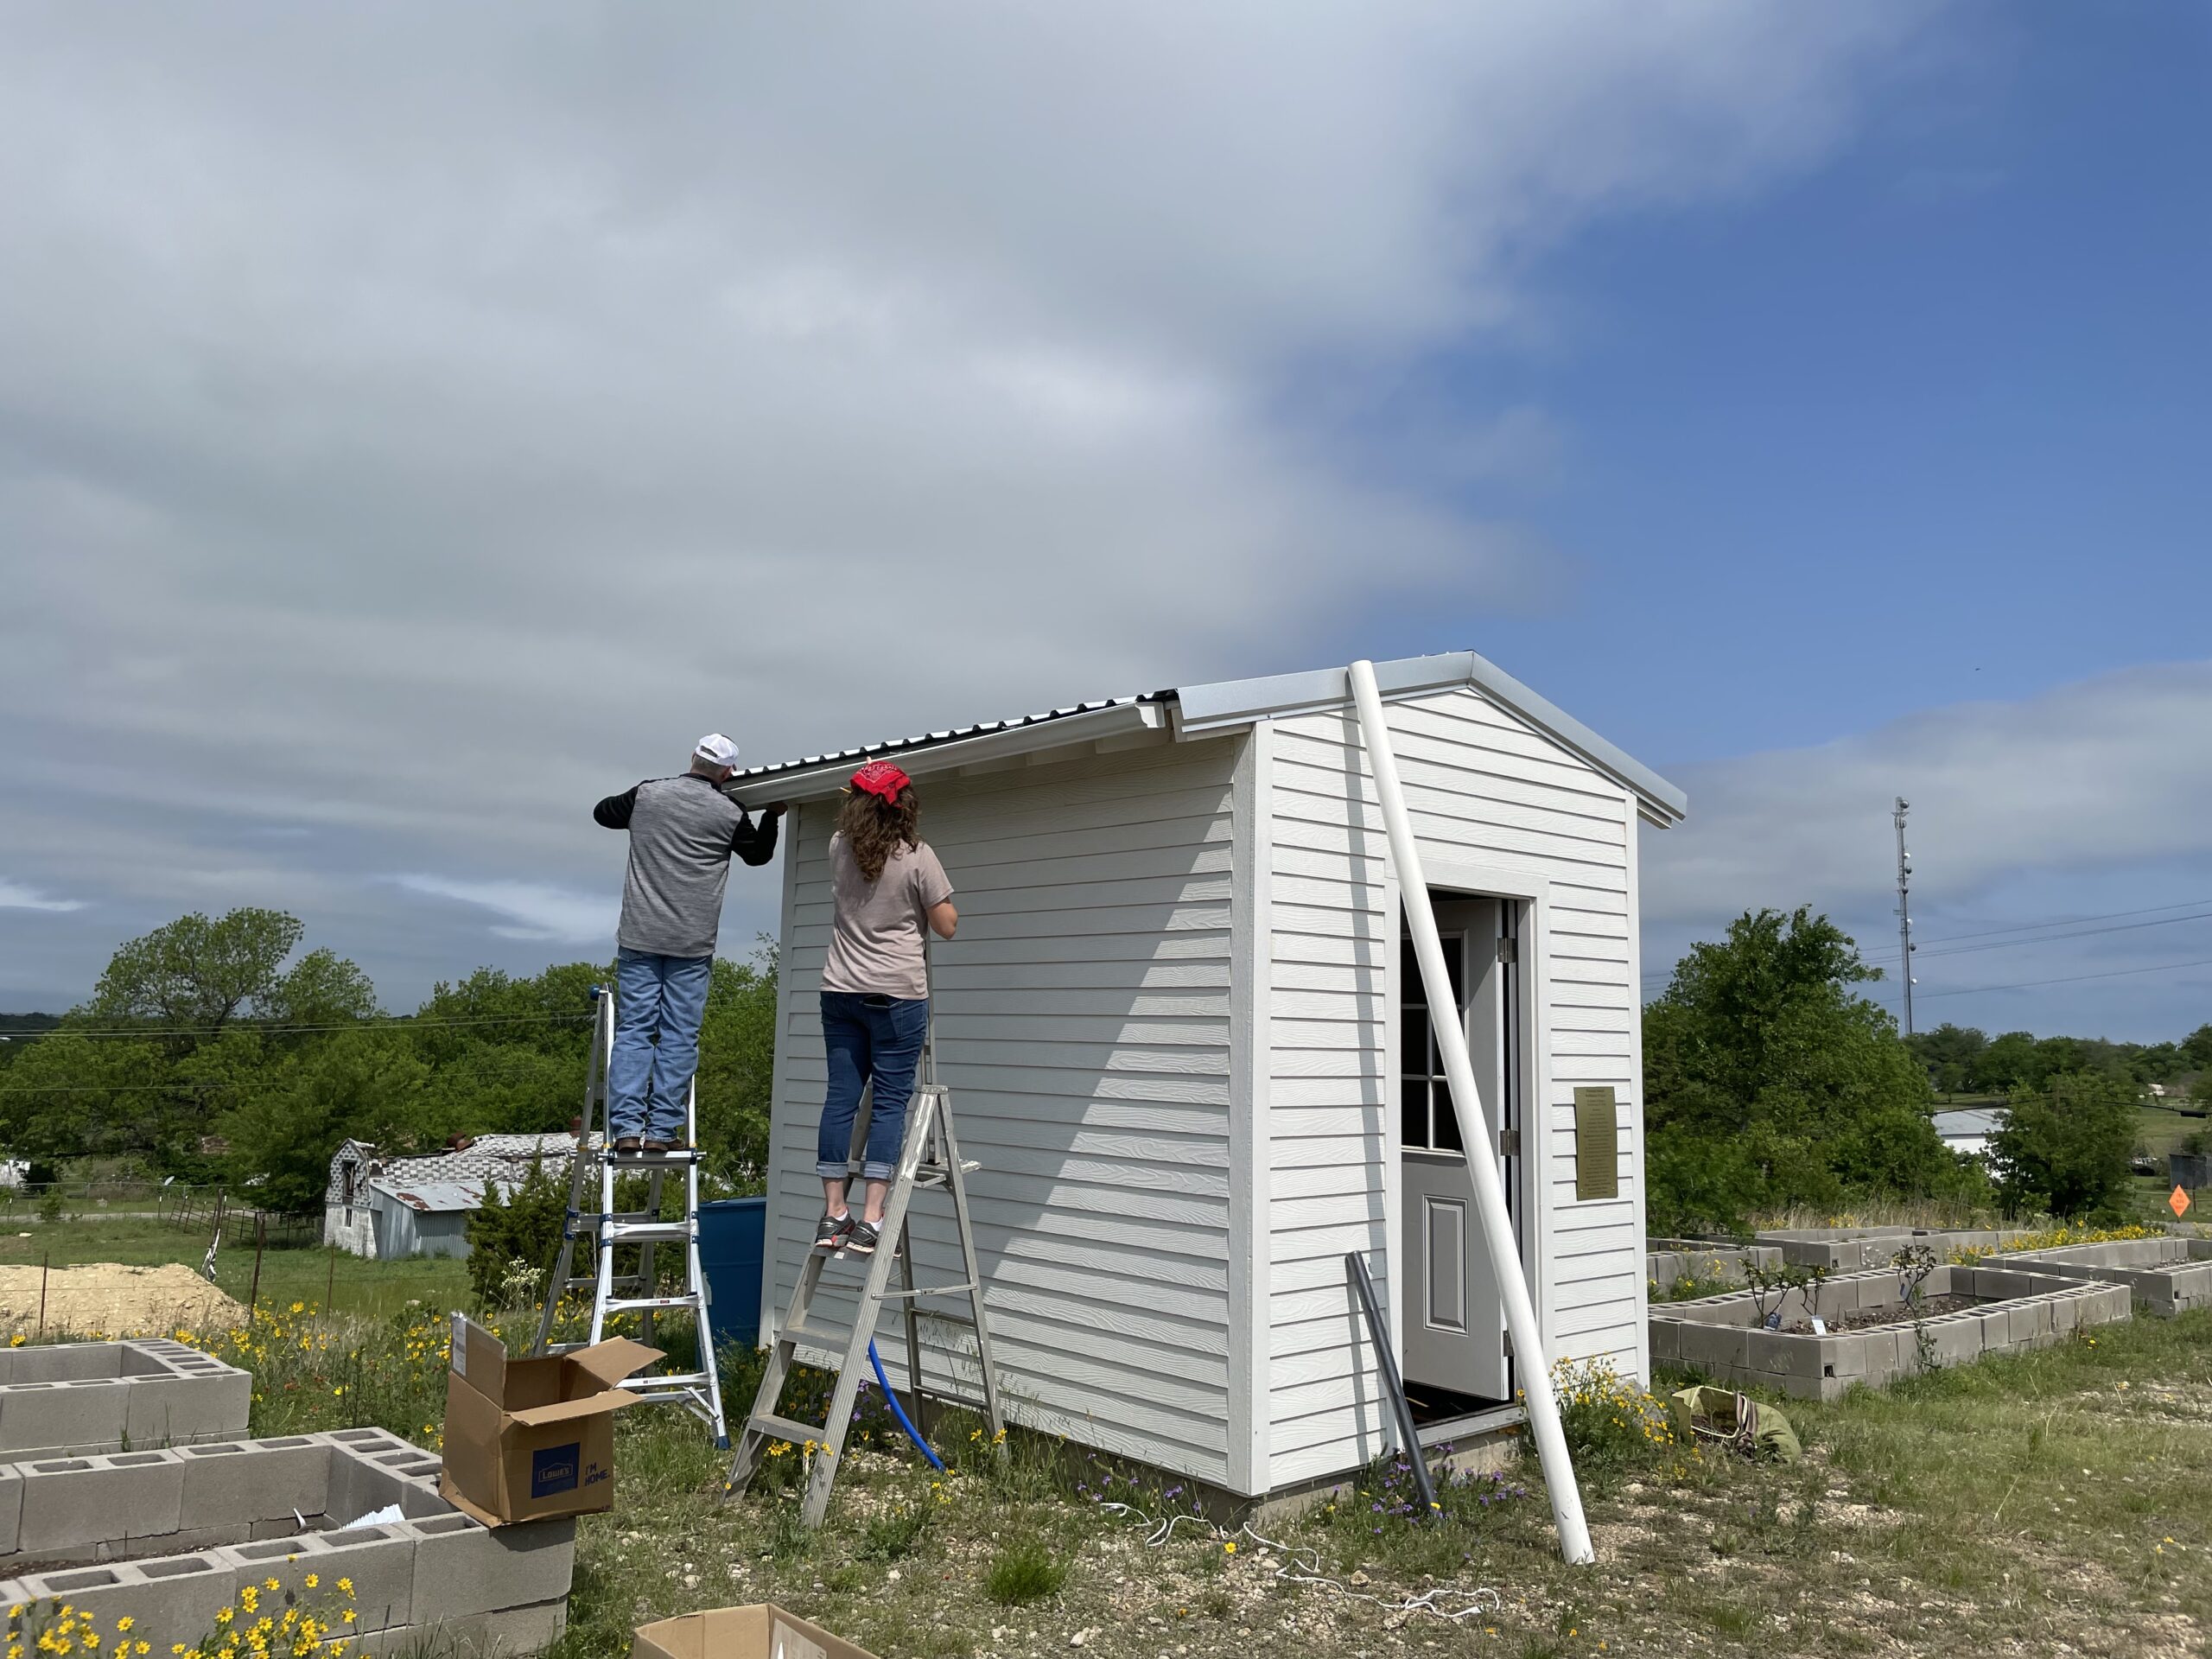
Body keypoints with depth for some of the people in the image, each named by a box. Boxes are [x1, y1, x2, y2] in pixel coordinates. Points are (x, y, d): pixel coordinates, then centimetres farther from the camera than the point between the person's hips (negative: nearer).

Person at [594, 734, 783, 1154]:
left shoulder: (646, 794, 4)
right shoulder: (729, 813, -2)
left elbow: (603, 812, 23)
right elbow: (759, 854, 17)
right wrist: (772, 816, 32)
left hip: (639, 937, 2)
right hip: (691, 945, -2)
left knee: (633, 1030, 3)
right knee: (679, 1037, 2)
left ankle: (626, 1128, -2)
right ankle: (662, 1131, 1)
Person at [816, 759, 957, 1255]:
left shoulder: (838, 849, 5)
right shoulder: (917, 857, -9)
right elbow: (947, 926, -3)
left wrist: (863, 795, 37)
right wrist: (941, 898, 12)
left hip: (840, 992, 5)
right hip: (898, 995, -5)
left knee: (841, 1097, 7)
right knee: (890, 1101, -2)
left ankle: (833, 1213, 10)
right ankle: (871, 1220, -5)